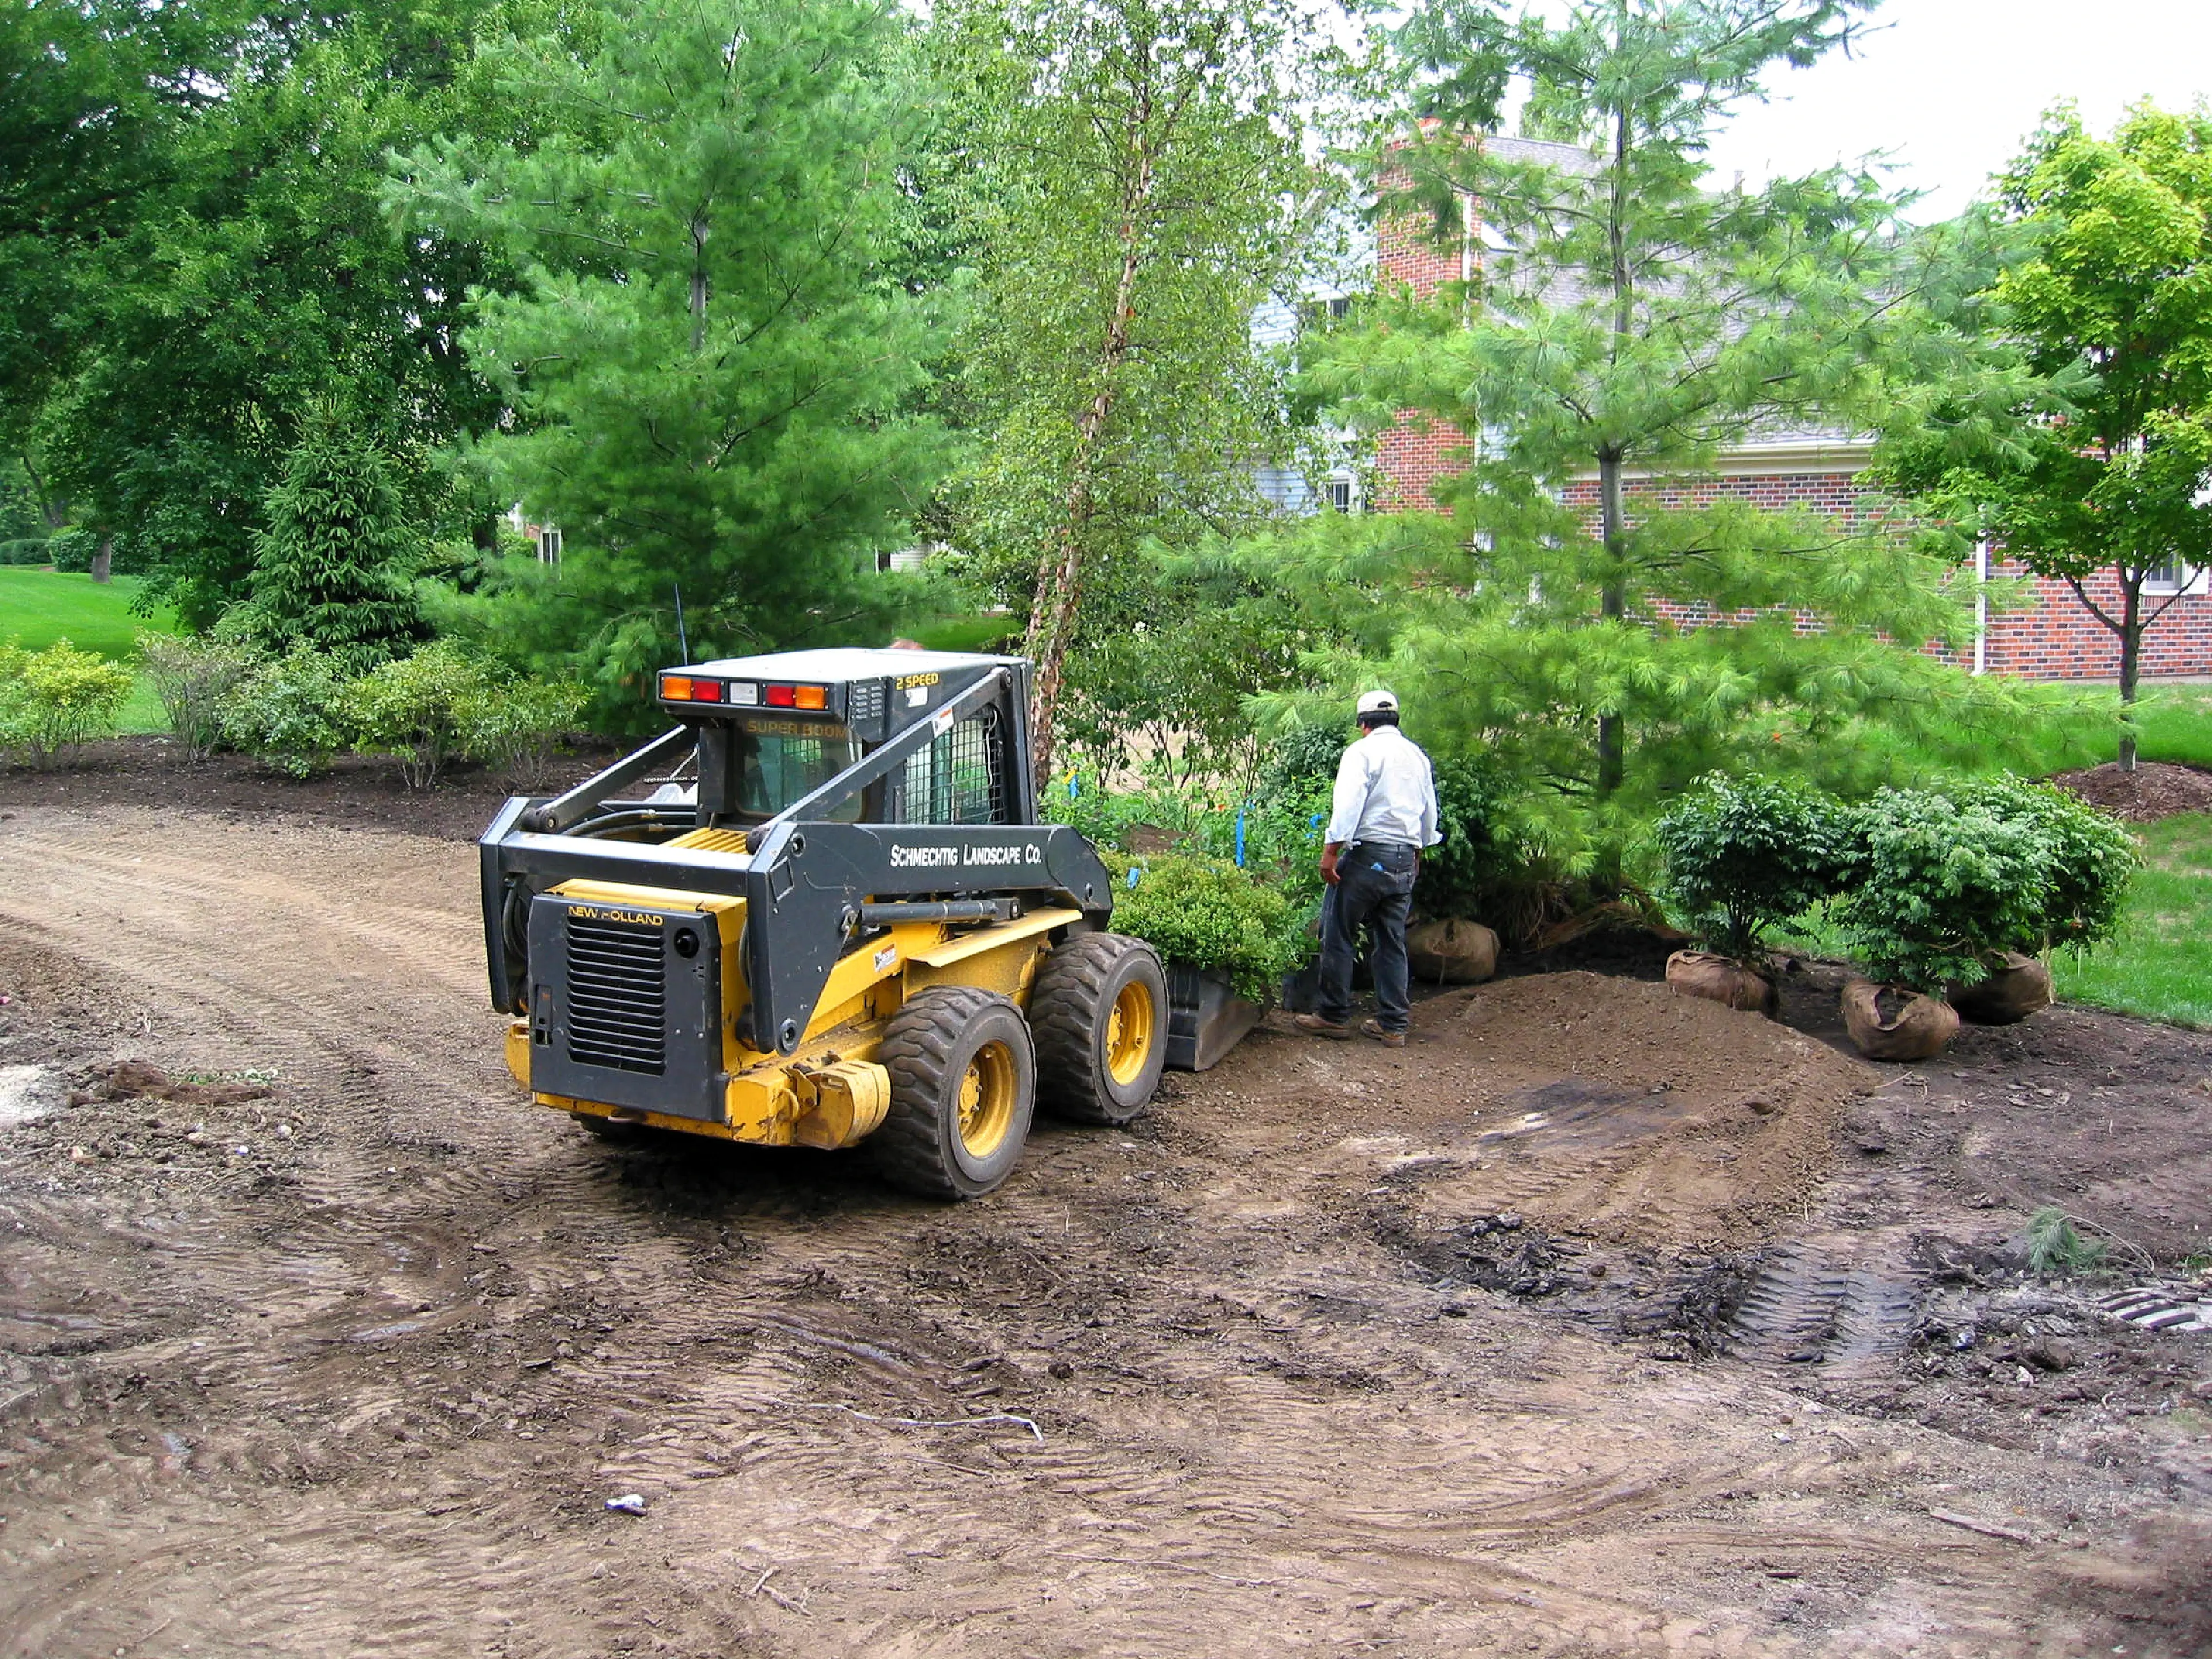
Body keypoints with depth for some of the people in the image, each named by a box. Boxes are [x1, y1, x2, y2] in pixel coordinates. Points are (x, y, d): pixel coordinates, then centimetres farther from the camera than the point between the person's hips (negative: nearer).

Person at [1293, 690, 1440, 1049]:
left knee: (1339, 937, 3)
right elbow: (1429, 811, 21)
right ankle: (1394, 1025, 12)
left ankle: (1334, 1016, 7)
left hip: (1367, 854, -7)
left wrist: (1331, 851, -16)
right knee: (1393, 942, 11)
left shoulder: (1362, 751, -7)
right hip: (1405, 858, 7)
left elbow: (1348, 803, -17)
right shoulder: (1418, 756, 14)